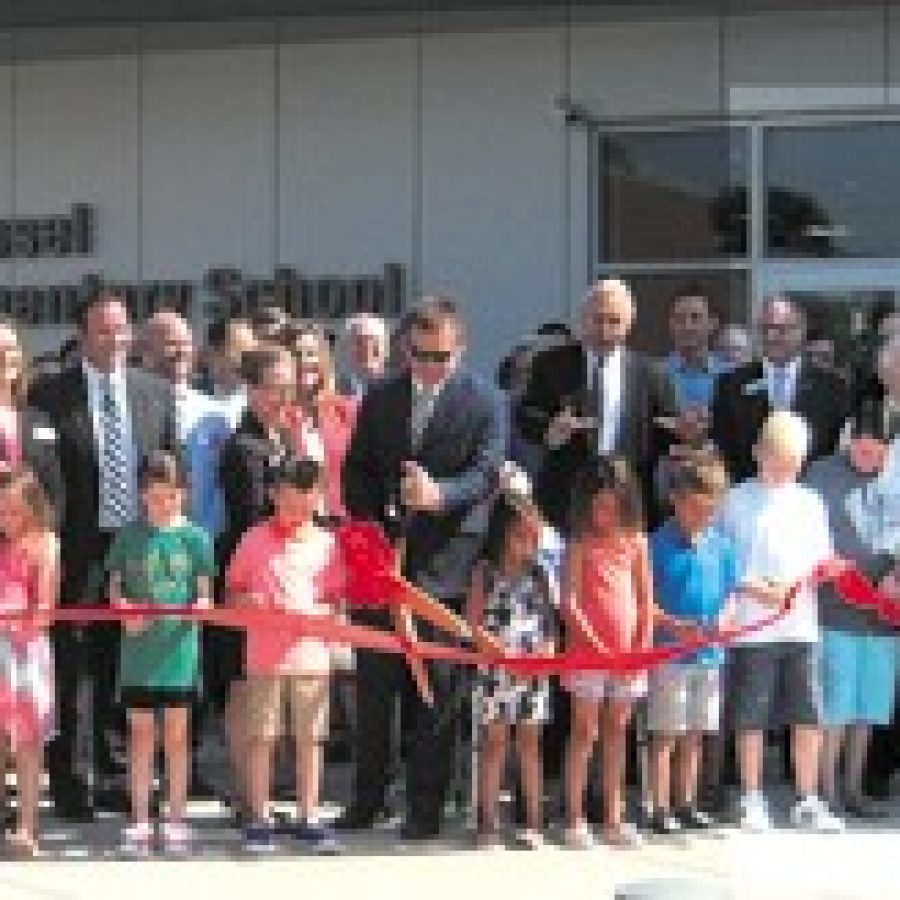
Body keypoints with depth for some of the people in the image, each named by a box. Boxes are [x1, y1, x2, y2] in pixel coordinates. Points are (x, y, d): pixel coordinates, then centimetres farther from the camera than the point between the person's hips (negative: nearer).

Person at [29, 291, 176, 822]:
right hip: (78, 553, -3)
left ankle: (114, 775, 21)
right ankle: (69, 779, 10)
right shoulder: (50, 395, -2)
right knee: (74, 672, 1)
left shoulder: (156, 393, 9)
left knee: (125, 669, 11)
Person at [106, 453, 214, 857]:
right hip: (139, 648, 1)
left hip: (179, 648, -1)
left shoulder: (195, 537, 1)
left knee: (176, 736, 6)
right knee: (141, 735, 7)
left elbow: (204, 593, 2)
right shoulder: (130, 536, 3)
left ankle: (176, 821, 14)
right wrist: (125, 610, -13)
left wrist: (201, 606, -20)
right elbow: (114, 588, 7)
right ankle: (139, 823, 14)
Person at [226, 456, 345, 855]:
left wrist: (326, 613, -8)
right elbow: (235, 589, 8)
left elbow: (335, 596, 11)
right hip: (265, 653, -2)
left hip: (311, 653, 2)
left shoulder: (326, 543, 6)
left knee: (310, 738, 7)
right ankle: (259, 820, 9)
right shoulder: (255, 540, 1)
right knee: (261, 737, 2)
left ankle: (308, 818, 15)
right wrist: (246, 602, -11)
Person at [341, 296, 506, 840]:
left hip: (445, 566, -4)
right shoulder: (380, 401, 11)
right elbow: (356, 472, 13)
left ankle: (426, 806, 8)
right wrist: (371, 528, -1)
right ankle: (369, 796, 21)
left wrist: (440, 494, -30)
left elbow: (487, 474, -12)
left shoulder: (485, 404, -2)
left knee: (436, 689, 0)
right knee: (375, 684, 8)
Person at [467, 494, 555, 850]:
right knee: (494, 743, 2)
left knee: (530, 744, 8)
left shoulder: (537, 575, 7)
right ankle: (488, 822, 6)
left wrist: (546, 652, -8)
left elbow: (549, 622, 8)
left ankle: (533, 823, 12)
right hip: (496, 670, -3)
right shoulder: (486, 572, -1)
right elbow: (473, 623, -3)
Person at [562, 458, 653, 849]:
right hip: (588, 651, -4)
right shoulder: (581, 545, -3)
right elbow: (569, 602, -9)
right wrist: (593, 639, -18)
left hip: (627, 652, 4)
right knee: (584, 733, 0)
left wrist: (644, 643, -2)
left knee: (617, 733, 10)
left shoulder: (635, 542, 7)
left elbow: (645, 600, 9)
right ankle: (575, 820, 3)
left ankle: (614, 818, 16)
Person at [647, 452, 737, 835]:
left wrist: (724, 619, -8)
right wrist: (674, 624, -21)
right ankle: (661, 809, 5)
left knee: (694, 735, 13)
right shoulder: (659, 545, -9)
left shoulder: (721, 545, 6)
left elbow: (730, 592, 12)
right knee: (665, 735, 0)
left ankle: (687, 803, 23)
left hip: (709, 655, 5)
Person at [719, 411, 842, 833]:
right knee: (750, 719, 2)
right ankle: (752, 802, 12)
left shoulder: (809, 503, 13)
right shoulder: (737, 501, 1)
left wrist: (795, 581, -7)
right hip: (752, 627, -3)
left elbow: (822, 561, 14)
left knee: (808, 717, 3)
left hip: (801, 627, 3)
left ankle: (807, 802, 12)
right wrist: (754, 590, -16)